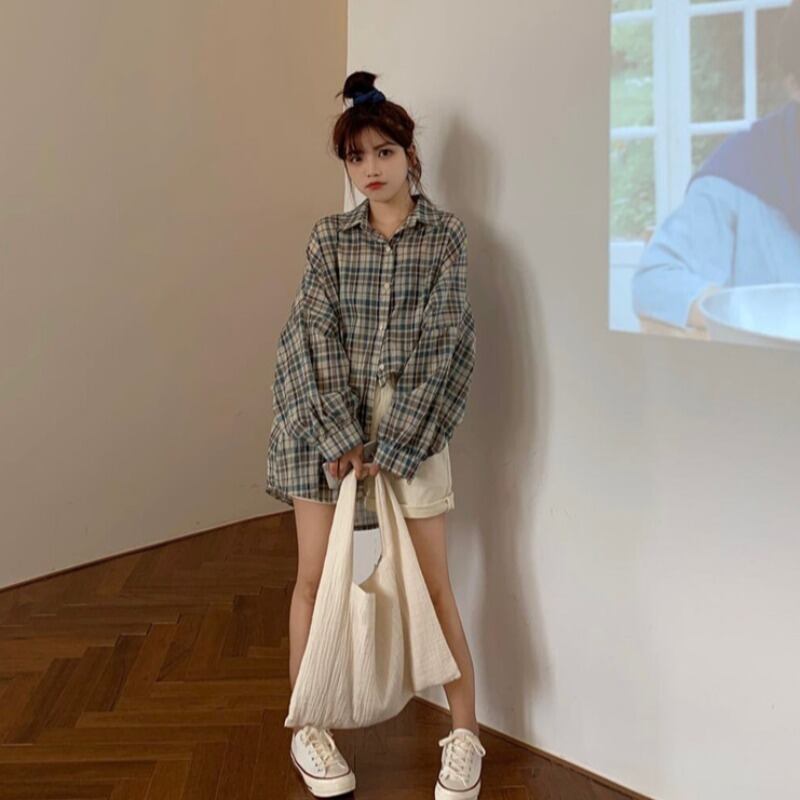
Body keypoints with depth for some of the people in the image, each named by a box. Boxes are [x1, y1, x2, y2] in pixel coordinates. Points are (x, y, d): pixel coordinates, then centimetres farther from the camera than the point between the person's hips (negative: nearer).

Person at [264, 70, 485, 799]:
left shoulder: (446, 236, -2)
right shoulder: (329, 238, 4)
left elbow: (442, 347, -7)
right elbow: (312, 338, -3)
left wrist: (391, 451, -12)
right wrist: (342, 439, -13)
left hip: (413, 420, -2)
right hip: (326, 418, 2)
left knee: (433, 582, 1)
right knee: (315, 576, 5)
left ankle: (465, 733, 16)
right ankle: (308, 728, 22)